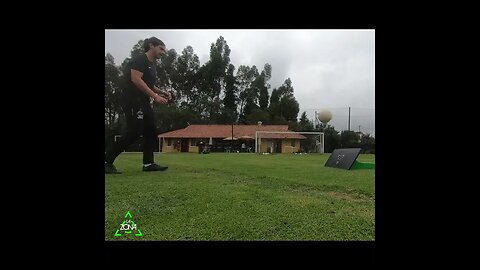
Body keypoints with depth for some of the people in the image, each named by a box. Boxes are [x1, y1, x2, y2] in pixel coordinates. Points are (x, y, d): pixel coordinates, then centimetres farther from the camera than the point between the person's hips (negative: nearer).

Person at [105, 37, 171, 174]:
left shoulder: (152, 65, 20)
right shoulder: (139, 60, -8)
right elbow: (136, 80, -22)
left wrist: (162, 92, 12)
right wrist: (155, 96, -24)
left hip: (143, 102, 10)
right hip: (132, 100, -10)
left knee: (151, 132, 4)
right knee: (134, 131, -15)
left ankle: (148, 163, 7)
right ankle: (107, 161, -5)